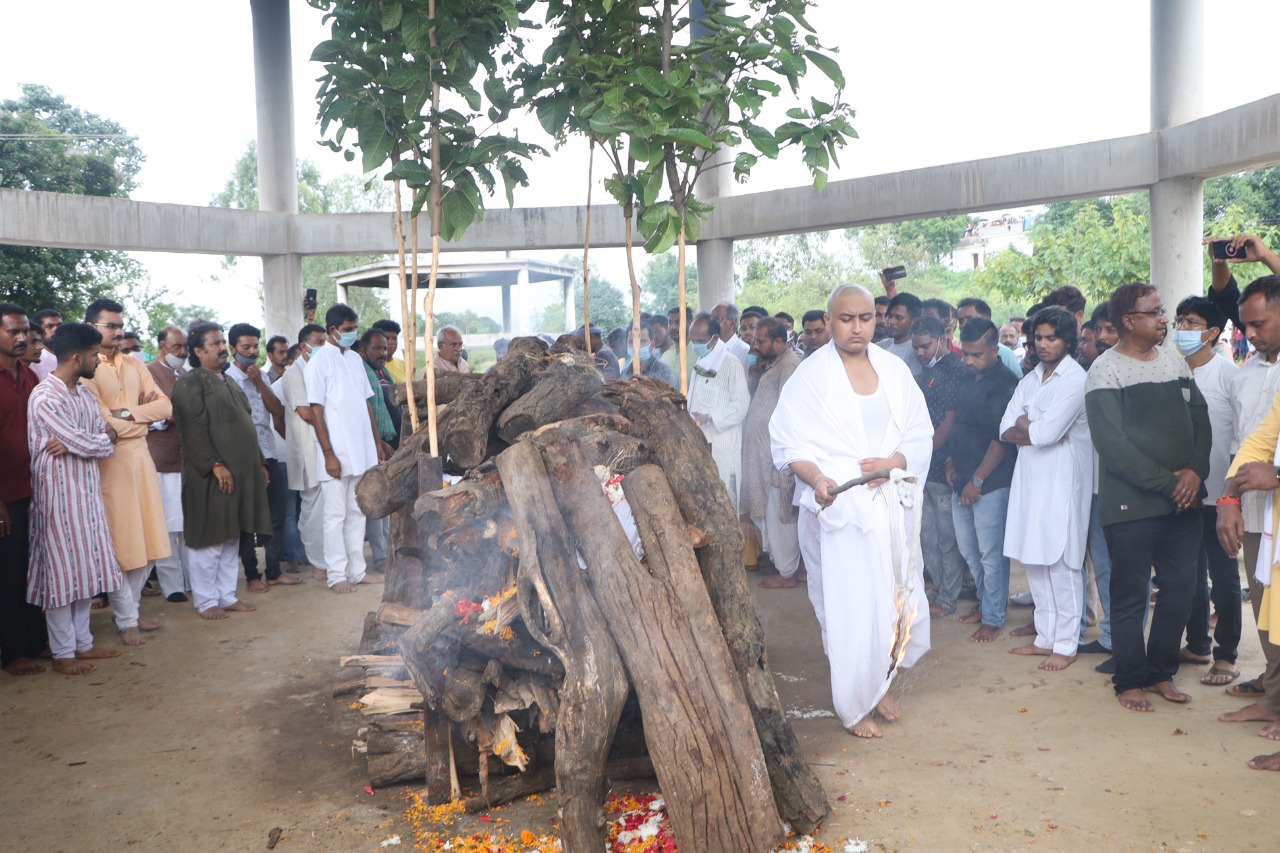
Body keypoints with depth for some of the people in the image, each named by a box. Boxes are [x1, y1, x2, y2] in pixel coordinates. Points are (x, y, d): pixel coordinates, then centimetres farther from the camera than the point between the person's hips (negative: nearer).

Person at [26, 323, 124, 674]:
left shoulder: (84, 393, 11)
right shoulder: (45, 398, -17)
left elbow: (103, 438, 5)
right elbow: (86, 444, -21)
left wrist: (75, 444, -13)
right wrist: (106, 438, 0)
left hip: (87, 491, 8)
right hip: (60, 493, -8)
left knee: (86, 567, 13)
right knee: (62, 569, 0)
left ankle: (83, 642, 24)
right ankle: (63, 654, 10)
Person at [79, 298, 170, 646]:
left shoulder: (134, 366, 14)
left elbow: (164, 406, 5)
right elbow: (102, 423, -16)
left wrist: (128, 414, -10)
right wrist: (143, 420, -3)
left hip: (140, 456, 6)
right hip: (110, 461, -6)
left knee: (148, 540, 10)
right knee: (118, 542, -2)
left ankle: (131, 608, 25)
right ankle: (126, 620, 10)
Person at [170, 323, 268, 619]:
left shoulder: (228, 380, 18)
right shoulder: (189, 383, -8)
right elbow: (193, 430, -17)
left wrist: (259, 462, 17)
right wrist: (215, 465, -22)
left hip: (242, 472, 8)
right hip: (211, 476, -8)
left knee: (232, 538, 13)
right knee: (209, 540, 0)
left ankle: (227, 596, 22)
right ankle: (206, 602, 10)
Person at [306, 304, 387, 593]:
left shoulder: (355, 359, 12)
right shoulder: (319, 361, -7)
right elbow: (316, 411, -10)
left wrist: (377, 444, 12)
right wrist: (328, 454, -14)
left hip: (362, 451, 6)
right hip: (337, 452, -6)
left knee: (357, 512, 11)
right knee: (336, 515, 1)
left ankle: (356, 570, 20)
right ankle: (337, 574, 10)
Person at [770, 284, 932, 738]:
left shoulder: (895, 370, 8)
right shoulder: (811, 374, -5)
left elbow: (920, 436, 8)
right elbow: (791, 445, -10)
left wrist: (892, 462, -12)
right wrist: (816, 478, -29)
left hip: (892, 505, 5)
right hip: (838, 509, -4)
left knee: (896, 598, 10)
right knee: (849, 608, -2)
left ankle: (880, 684, 34)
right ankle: (854, 705, 16)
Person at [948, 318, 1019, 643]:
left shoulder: (1006, 384, -11)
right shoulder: (966, 380, 11)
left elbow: (1002, 439, -15)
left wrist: (977, 480, -16)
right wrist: (951, 462, 9)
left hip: (991, 482, -7)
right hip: (961, 481, 8)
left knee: (991, 554, 1)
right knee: (968, 549, 16)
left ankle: (993, 618, 13)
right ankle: (985, 602, 34)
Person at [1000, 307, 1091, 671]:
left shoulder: (1076, 379, -9)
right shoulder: (1030, 379, 14)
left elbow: (1046, 431, -19)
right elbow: (1006, 429, 6)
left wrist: (1024, 424, 0)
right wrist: (1037, 433, -11)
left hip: (1062, 481, -7)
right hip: (1029, 478, 7)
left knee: (1061, 564, -2)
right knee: (1034, 561, 11)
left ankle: (1066, 644, 9)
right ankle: (1045, 636, 22)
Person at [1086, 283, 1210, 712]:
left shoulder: (1175, 362, 11)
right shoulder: (1106, 370, -8)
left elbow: (1200, 419, 10)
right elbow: (1112, 444, -14)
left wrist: (1195, 470, -7)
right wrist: (1165, 483, -15)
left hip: (1182, 500, 6)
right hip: (1131, 504, -6)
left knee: (1181, 588, 10)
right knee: (1131, 595, 4)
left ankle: (1161, 671, 26)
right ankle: (1130, 679, 18)